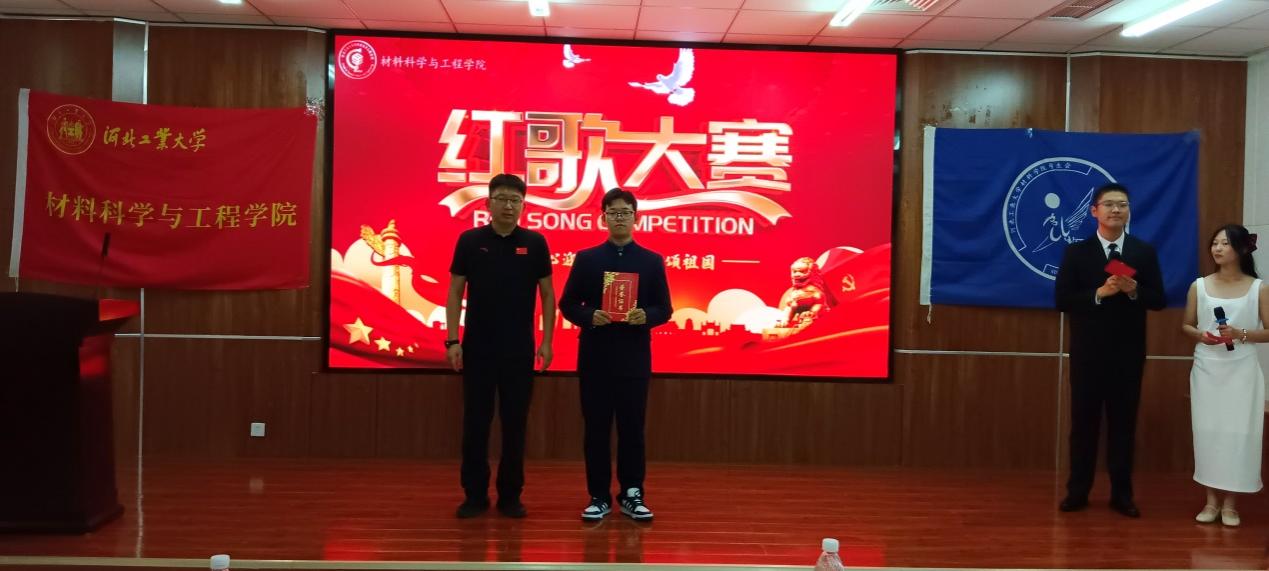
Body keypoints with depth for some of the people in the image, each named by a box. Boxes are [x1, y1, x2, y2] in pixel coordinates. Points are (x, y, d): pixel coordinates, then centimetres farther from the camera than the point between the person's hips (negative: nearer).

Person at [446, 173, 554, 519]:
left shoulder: (534, 244, 1)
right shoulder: (470, 241, 0)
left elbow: (547, 294, 4)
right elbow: (455, 292, 1)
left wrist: (546, 341, -3)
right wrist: (452, 340, -7)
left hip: (519, 349, 0)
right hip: (477, 347, 0)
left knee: (514, 422, 6)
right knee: (475, 422, 4)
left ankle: (510, 495, 16)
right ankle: (475, 494, 15)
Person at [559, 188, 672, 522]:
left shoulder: (652, 261, 5)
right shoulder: (586, 259, 5)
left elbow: (664, 309, 5)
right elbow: (567, 304, 4)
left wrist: (646, 316, -17)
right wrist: (590, 317, -15)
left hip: (634, 357, 0)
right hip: (595, 356, 0)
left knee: (632, 427, 5)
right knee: (596, 428, 4)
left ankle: (632, 495, 16)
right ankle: (599, 497, 14)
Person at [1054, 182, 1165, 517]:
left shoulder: (1145, 252, 4)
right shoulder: (1076, 252, 0)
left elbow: (1159, 300, 1)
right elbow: (1062, 300, -6)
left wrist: (1134, 290, -18)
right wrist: (1100, 293, -19)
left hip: (1128, 354, 1)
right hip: (1088, 353, -1)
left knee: (1124, 423, 8)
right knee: (1084, 422, 6)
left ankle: (1122, 494, 18)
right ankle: (1078, 492, 16)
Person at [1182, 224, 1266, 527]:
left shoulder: (1258, 288, -1)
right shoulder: (1199, 286, 4)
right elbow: (1186, 325, 11)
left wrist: (1241, 334, -17)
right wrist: (1201, 335, -10)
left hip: (1242, 370, -1)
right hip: (1207, 369, 2)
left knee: (1238, 432, -2)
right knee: (1207, 431, 2)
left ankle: (1229, 503, 9)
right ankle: (1211, 501, 12)